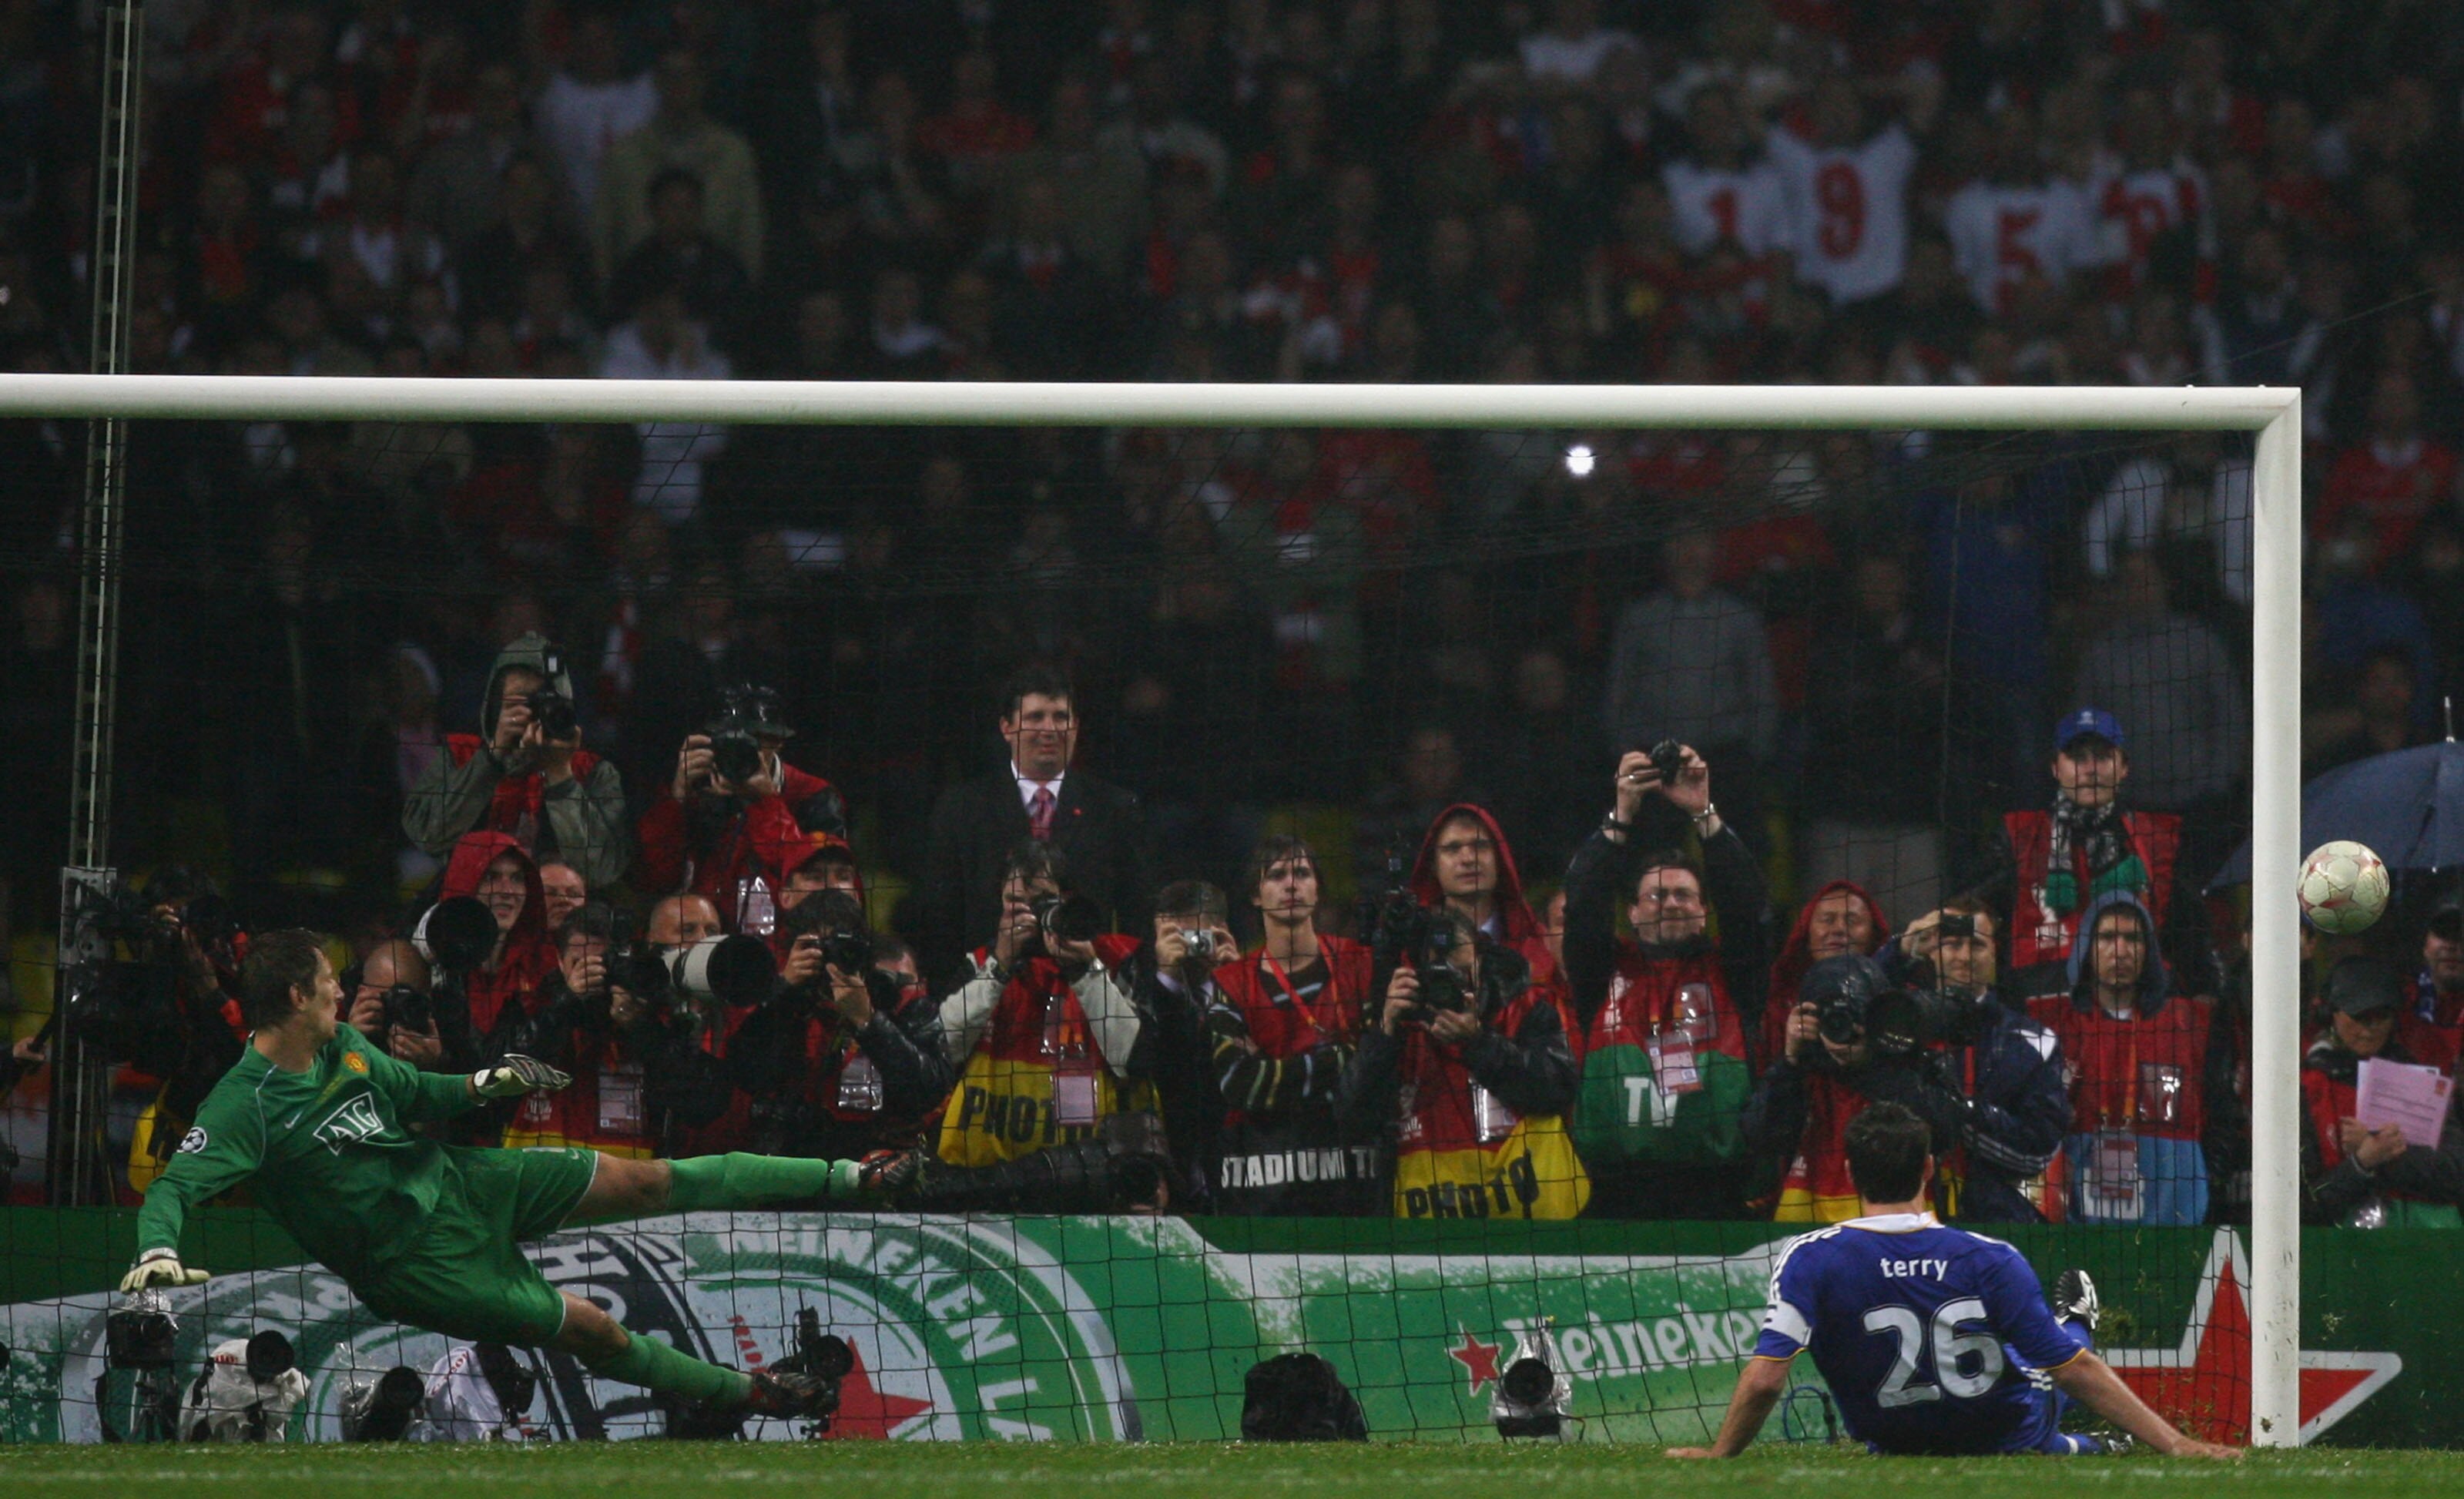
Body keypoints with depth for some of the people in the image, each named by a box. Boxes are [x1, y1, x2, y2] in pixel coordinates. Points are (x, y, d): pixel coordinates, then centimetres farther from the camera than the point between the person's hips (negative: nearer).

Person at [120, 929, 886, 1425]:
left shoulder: (344, 1049, -1)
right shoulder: (243, 1106, -24)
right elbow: (176, 1186, -30)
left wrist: (482, 1085, -5)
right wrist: (158, 1251, -50)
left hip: (456, 1181, 7)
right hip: (417, 1261, -7)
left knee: (641, 1182, 5)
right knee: (590, 1329, -7)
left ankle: (845, 1178, 14)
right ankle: (748, 1394, 12)